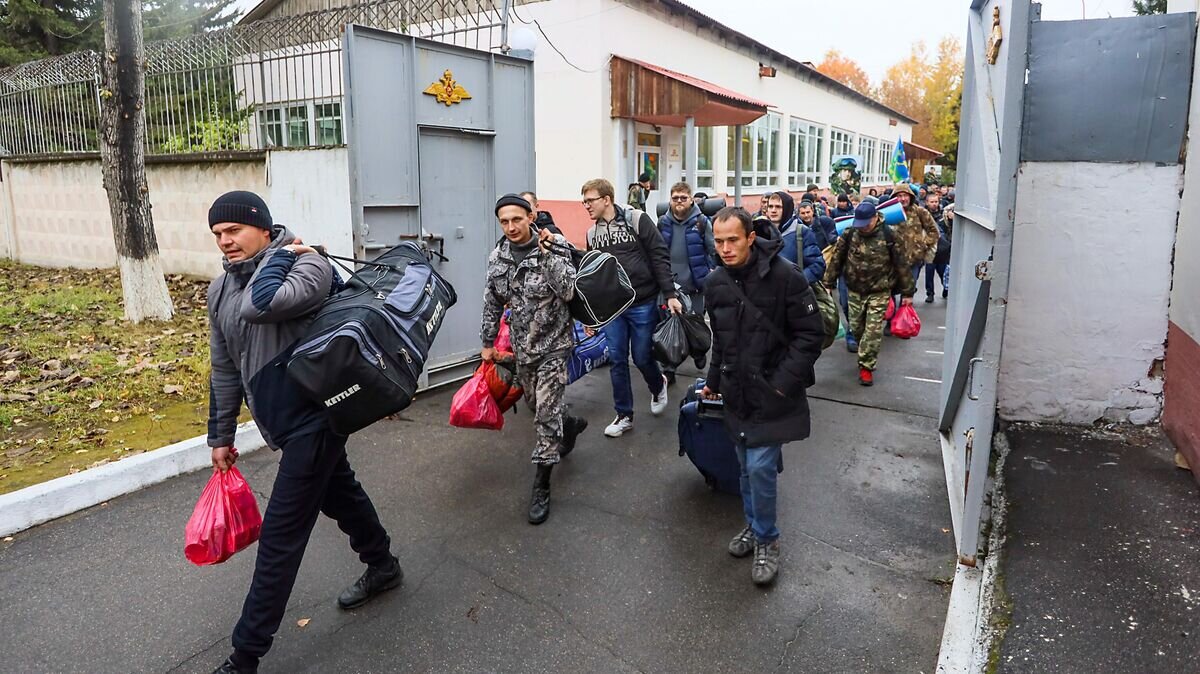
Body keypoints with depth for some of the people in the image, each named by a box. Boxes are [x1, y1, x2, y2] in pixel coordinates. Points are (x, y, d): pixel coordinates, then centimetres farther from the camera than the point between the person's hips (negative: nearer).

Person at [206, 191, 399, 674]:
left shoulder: (306, 263, -15)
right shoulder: (220, 290, 8)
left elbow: (260, 305, -36)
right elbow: (225, 369, 15)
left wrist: (280, 253, -19)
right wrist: (221, 436, 18)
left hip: (314, 416, -9)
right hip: (286, 419, 9)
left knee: (280, 535, -4)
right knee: (339, 493, 25)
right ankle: (382, 566, 47)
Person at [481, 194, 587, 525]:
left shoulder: (554, 247, -13)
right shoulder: (496, 257, 1)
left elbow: (568, 291, -24)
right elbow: (492, 303, 10)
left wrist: (547, 254, -28)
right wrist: (488, 342, 14)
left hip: (554, 343, -5)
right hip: (522, 346, 6)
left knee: (546, 413, -6)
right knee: (536, 404, 21)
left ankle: (541, 487, 3)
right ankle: (570, 425, 53)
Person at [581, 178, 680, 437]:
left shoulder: (637, 220, -7)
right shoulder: (592, 233, 8)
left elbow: (660, 257, -9)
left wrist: (670, 295, -14)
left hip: (642, 304, -4)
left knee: (642, 357, 5)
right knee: (617, 360, 5)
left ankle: (658, 387, 39)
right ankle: (624, 416, 18)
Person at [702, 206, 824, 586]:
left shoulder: (784, 276, -17)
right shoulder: (715, 283, 2)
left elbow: (811, 334, -13)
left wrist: (783, 383, -17)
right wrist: (714, 380, 17)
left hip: (773, 395, -5)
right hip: (737, 393, 5)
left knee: (760, 466, -7)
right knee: (746, 466, 15)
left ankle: (766, 540, 13)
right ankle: (753, 525, 35)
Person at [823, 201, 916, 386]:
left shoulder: (888, 236, -13)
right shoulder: (849, 234, -6)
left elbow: (901, 265, -6)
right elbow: (836, 260, 2)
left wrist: (907, 292, -1)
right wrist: (827, 284, 2)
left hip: (879, 292, -3)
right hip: (855, 291, 3)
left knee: (873, 330, -6)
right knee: (856, 327, 11)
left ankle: (866, 366, 4)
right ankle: (867, 356, 36)